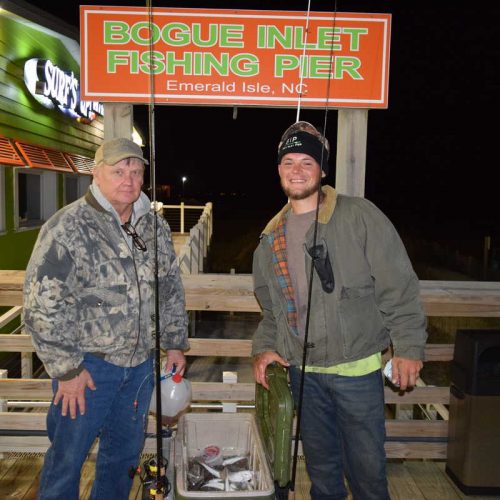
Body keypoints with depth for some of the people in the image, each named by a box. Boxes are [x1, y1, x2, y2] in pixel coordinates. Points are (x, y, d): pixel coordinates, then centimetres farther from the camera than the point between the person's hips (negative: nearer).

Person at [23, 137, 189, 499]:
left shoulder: (156, 227, 5)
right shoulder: (67, 228, -14)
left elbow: (171, 290, 14)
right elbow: (43, 305, -16)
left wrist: (175, 344, 13)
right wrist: (66, 369, -14)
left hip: (142, 362, 5)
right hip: (87, 365, -5)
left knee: (126, 453, 19)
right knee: (68, 456, 10)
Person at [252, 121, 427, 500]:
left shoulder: (359, 216, -11)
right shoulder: (271, 235, 6)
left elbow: (399, 286, -11)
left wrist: (409, 347, -12)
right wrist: (264, 346, 7)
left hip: (358, 368, -4)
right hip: (302, 370, 5)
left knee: (366, 464, 11)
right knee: (320, 463, 21)